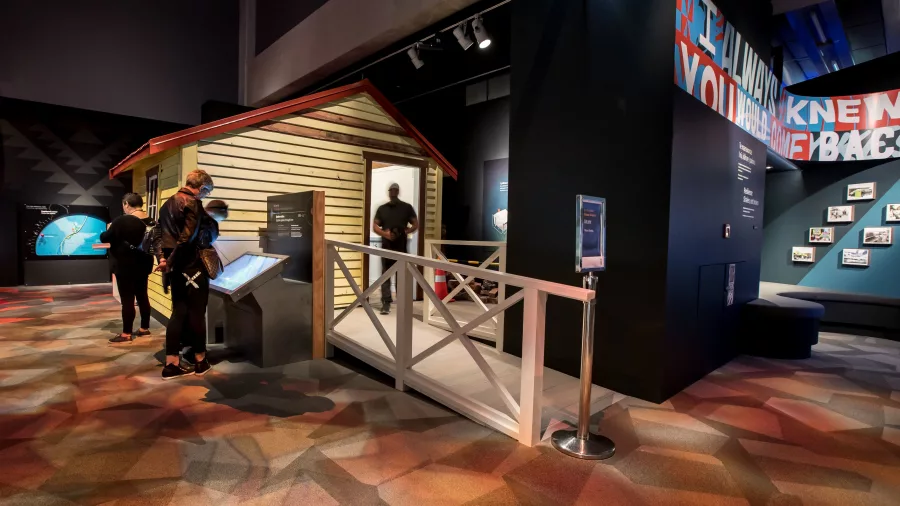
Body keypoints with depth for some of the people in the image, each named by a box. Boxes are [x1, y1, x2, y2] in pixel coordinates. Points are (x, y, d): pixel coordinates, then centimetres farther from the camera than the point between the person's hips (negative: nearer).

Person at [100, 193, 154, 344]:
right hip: (143, 264, 7)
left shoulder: (121, 221, -16)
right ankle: (144, 329, 22)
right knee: (142, 296, 13)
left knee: (127, 299, -2)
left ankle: (126, 334, 4)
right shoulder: (150, 221, 3)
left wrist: (108, 230, 13)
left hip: (125, 266, -7)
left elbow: (105, 238, -7)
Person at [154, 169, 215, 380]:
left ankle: (172, 364, 14)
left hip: (175, 267, 8)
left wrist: (163, 259, 3)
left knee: (178, 312, 11)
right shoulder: (193, 204, -13)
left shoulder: (168, 203, 14)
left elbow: (159, 235, 11)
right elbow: (187, 239, -20)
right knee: (196, 313, 3)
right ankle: (200, 361, 15)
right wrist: (170, 263, -14)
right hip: (191, 266, -8)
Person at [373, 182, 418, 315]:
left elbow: (416, 224, 7)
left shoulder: (407, 207, 7)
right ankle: (386, 303, 0)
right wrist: (385, 233, -11)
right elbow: (375, 226, 9)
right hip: (386, 246, 1)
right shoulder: (382, 208, 11)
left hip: (402, 246, -1)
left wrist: (406, 232, -13)